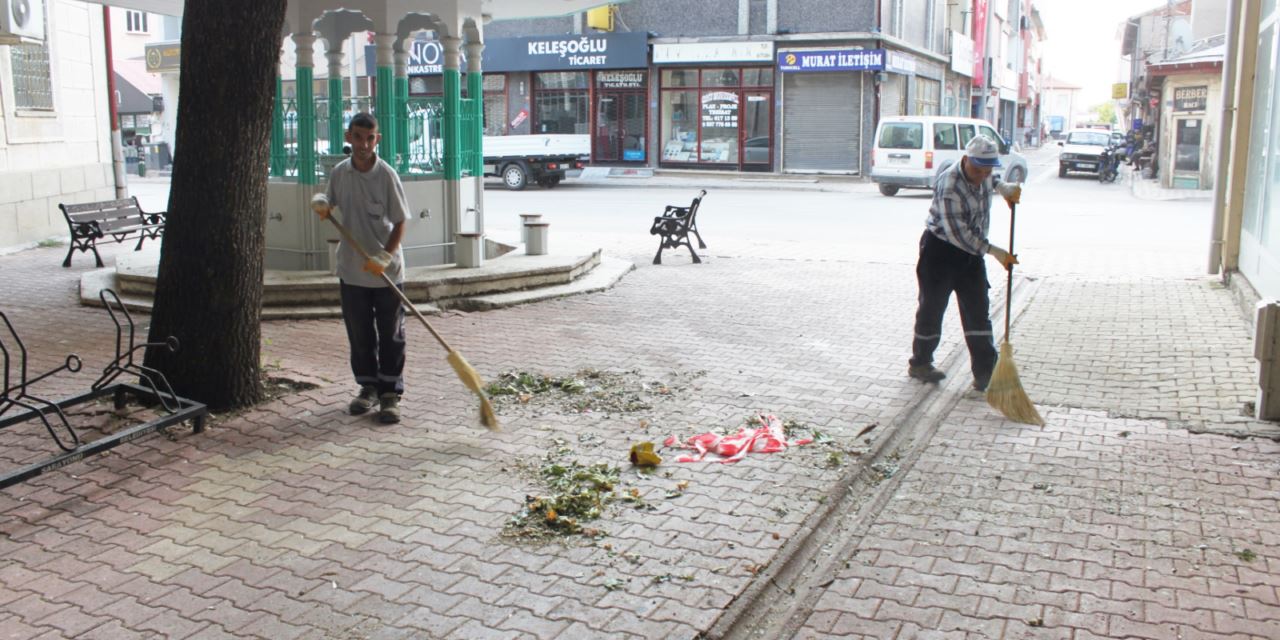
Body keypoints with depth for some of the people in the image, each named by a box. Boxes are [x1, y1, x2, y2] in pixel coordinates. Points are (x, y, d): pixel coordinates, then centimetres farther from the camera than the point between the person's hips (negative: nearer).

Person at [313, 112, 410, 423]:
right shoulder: (339, 173, 1)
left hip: (386, 271, -4)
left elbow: (400, 222, -8)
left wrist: (385, 257, -19)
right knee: (360, 334, 12)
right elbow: (328, 203, 19)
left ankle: (391, 394, 14)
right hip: (351, 269, 4)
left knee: (391, 336, 4)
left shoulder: (386, 175, -11)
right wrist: (322, 206, -5)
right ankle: (368, 387, 28)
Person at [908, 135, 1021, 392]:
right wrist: (993, 251, -31)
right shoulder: (949, 184, -27)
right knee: (931, 308, 5)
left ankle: (985, 372, 7)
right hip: (940, 249, -7)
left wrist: (1007, 188, 5)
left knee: (978, 311, 4)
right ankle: (919, 364, 22)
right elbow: (956, 232, -30)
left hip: (971, 250, 7)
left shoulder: (983, 175, -2)